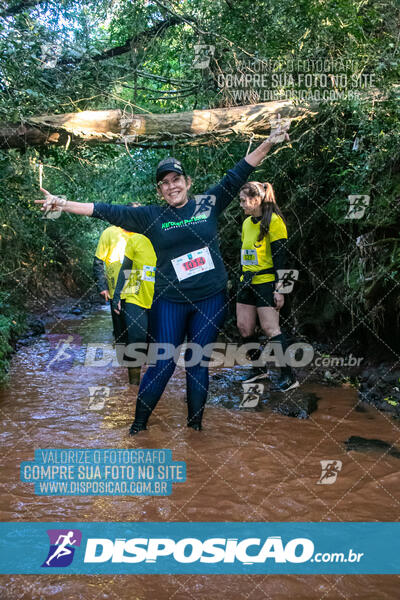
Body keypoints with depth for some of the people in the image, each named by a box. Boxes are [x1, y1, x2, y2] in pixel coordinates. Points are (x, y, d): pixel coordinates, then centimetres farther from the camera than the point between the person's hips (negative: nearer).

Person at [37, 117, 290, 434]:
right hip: (170, 301, -1)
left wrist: (268, 143, -2)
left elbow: (238, 174, 3)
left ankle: (195, 423, 26)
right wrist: (63, 204, -6)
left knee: (199, 363, 10)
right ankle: (138, 425, 19)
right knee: (163, 364, 1)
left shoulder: (209, 203, 3)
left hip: (211, 299, 1)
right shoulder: (151, 216, 1)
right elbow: (108, 211, -1)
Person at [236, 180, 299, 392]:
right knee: (244, 327, 5)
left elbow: (280, 257, -14)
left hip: (266, 282, -8)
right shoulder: (246, 223, 13)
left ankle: (288, 376, -1)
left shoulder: (273, 220, -11)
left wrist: (279, 289, -18)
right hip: (248, 284, 8)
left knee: (270, 328, -10)